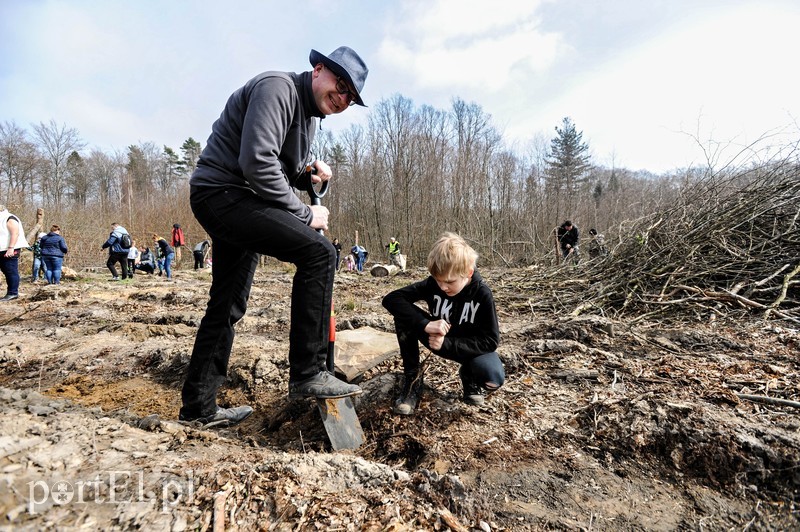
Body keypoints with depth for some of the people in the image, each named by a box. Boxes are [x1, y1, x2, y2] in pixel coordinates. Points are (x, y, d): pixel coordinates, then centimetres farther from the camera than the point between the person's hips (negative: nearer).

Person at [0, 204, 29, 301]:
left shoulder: (9, 219, -8)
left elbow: (15, 233, -19)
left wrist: (10, 248, -26)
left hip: (10, 250, -10)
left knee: (11, 271, -9)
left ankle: (13, 293, -8)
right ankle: (10, 293, 16)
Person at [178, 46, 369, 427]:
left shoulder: (309, 114, 18)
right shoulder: (278, 88, -12)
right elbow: (257, 163, -23)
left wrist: (308, 174, 1)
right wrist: (304, 215, -17)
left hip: (233, 203, 10)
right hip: (222, 192, -10)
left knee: (228, 306, 12)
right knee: (318, 252, -23)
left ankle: (198, 408, 25)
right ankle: (307, 375, -17)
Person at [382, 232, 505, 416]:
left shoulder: (482, 294, -24)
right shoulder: (432, 284, -20)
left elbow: (490, 340, -23)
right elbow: (391, 299, -28)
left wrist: (447, 343, -33)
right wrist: (425, 325, -40)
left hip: (471, 347, -1)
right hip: (439, 339, 2)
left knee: (494, 376, -34)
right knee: (404, 314, -25)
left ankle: (470, 376, 4)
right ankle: (412, 378, -11)